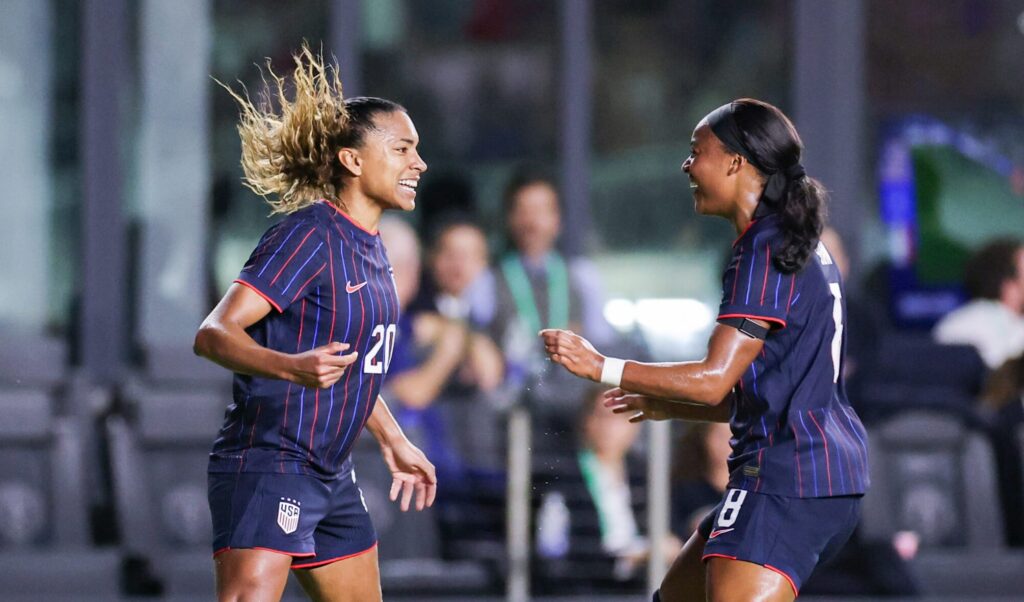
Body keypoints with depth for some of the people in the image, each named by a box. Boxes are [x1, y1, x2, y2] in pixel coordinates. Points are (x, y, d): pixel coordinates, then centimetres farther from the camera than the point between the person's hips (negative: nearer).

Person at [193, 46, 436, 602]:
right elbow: (213, 335, -22)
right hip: (266, 466, -10)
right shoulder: (310, 234, -14)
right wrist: (291, 366, -39)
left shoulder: (369, 247, 13)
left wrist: (394, 442, 33)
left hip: (331, 475, 10)